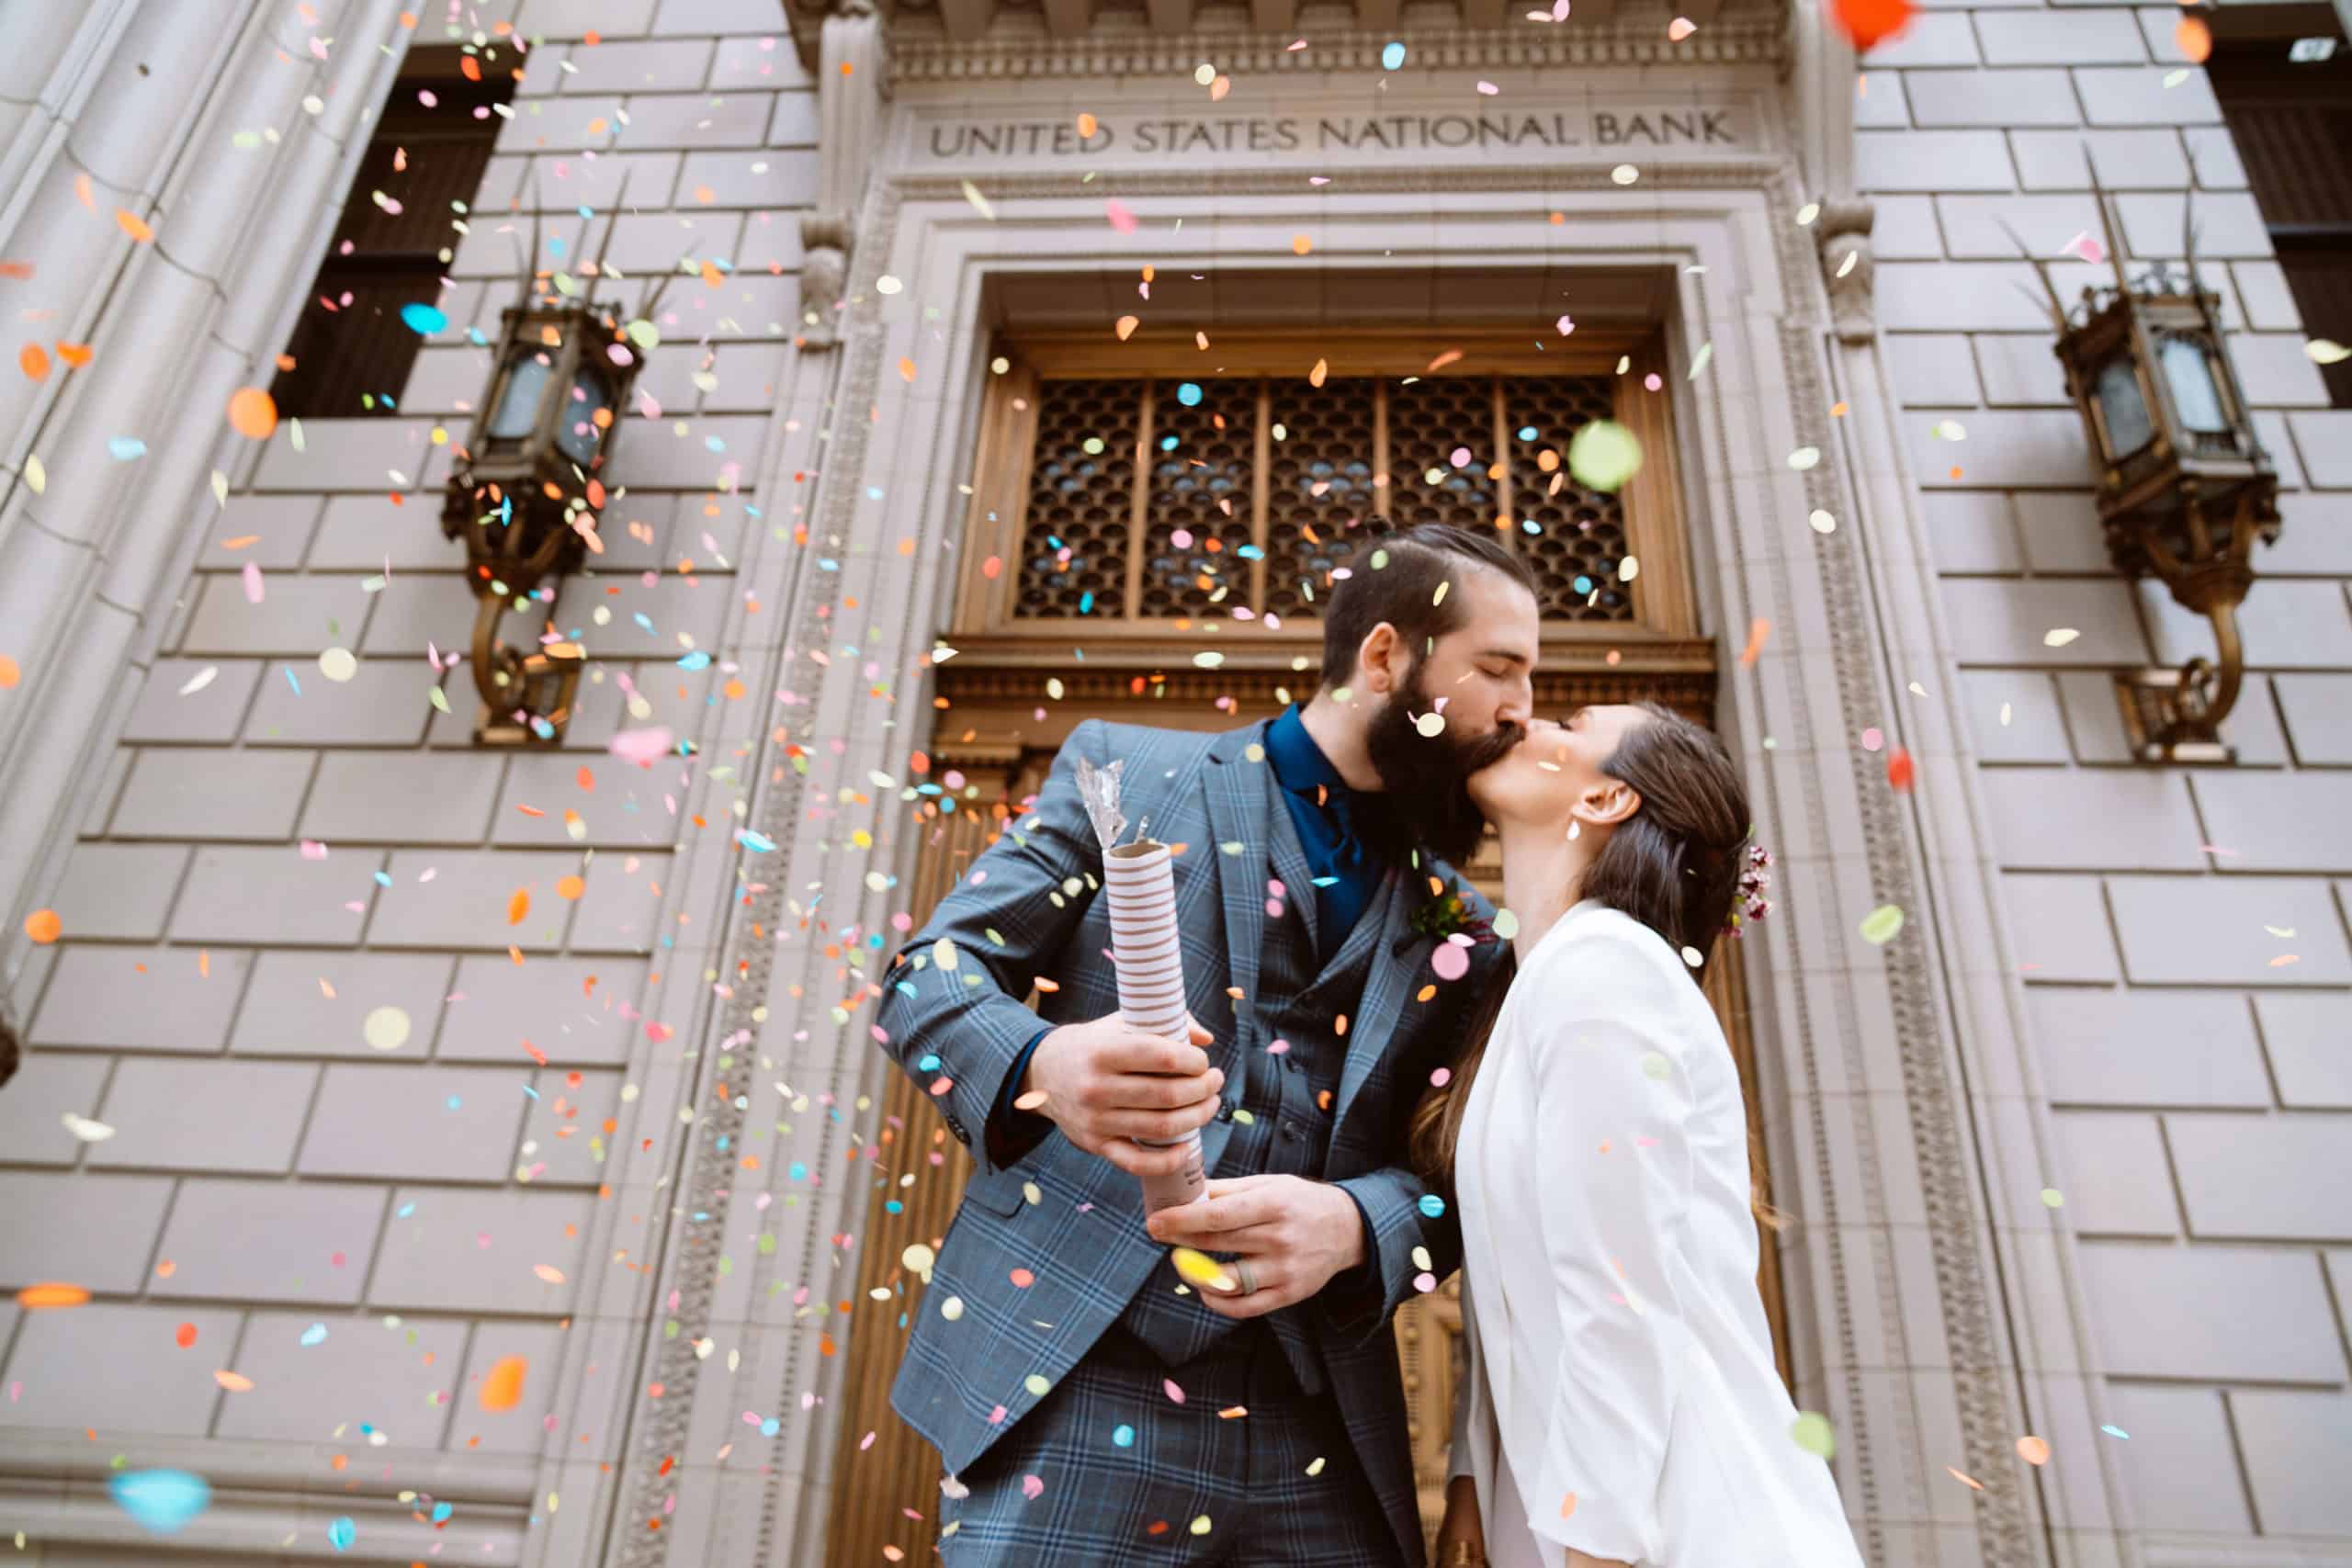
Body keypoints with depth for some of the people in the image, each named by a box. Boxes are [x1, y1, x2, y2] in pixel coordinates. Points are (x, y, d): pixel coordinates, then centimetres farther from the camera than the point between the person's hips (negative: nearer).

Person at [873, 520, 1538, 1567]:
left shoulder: (1454, 923, 10)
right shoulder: (1130, 773, 2)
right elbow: (930, 972, -2)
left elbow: (1451, 1176, 5)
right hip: (1074, 1391, -3)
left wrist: (1350, 1224, -18)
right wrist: (1043, 1066, -25)